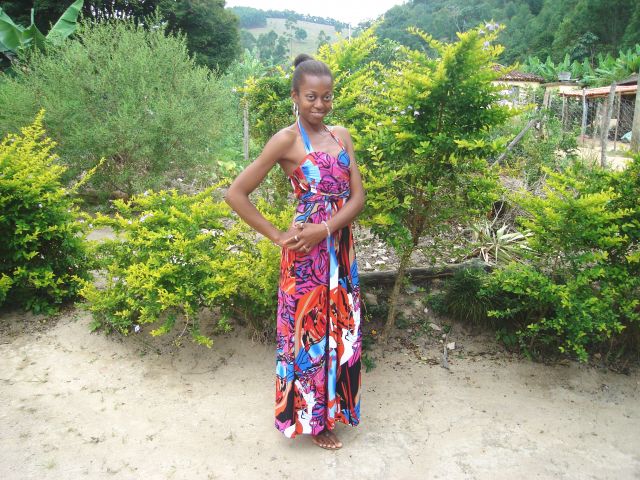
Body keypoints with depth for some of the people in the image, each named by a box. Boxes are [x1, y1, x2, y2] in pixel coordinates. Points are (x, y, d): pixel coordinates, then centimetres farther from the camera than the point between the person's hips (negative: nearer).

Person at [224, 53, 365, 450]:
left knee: (340, 327, 17)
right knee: (309, 330, 8)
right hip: (306, 254, -6)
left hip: (341, 248, 6)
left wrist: (326, 228, -15)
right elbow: (236, 193, -13)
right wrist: (278, 236, -12)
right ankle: (312, 417, 29)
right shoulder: (287, 140, -11)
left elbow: (358, 196, 1)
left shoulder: (341, 135, 6)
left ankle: (334, 404, 39)